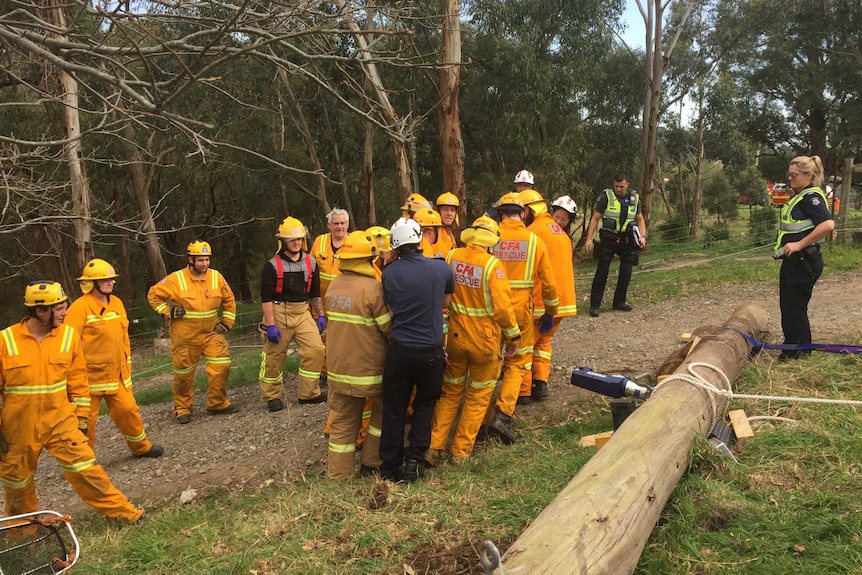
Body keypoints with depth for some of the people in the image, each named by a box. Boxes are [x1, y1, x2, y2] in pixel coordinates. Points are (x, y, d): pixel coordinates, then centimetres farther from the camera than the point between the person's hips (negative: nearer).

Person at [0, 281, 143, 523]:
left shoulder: (69, 335, -6)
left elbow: (78, 382, 1)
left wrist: (81, 419, 3)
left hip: (60, 419, 0)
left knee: (84, 467, -4)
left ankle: (119, 510, 8)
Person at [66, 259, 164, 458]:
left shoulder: (117, 303, 8)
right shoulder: (80, 307, -15)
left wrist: (127, 366, 18)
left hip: (116, 374, 6)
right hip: (90, 375, -6)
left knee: (128, 409, 11)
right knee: (85, 419, 5)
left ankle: (141, 446, 29)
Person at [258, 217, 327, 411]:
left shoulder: (310, 262, 5)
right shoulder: (273, 265, -9)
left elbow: (315, 292, 14)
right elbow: (266, 297, -11)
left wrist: (320, 315, 11)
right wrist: (270, 325, -16)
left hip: (303, 313, 4)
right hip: (279, 313, -4)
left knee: (315, 349, -5)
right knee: (274, 355, 5)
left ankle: (308, 393, 10)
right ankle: (272, 396, 23)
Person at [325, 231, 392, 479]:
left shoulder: (334, 285, 3)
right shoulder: (372, 288, -19)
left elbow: (332, 322, 10)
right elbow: (390, 328, -15)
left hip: (337, 366, 6)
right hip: (368, 368, -6)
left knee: (343, 420, 14)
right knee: (383, 411, 17)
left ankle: (338, 473, 20)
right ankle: (371, 464, 21)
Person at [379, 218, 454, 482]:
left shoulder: (389, 273, -9)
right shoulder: (441, 268, -8)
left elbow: (390, 307, 4)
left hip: (399, 350, 0)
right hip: (431, 351, 0)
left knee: (394, 409, 13)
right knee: (425, 404, 21)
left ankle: (390, 468, 20)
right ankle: (415, 457, 11)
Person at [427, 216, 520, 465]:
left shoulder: (452, 256, -5)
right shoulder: (492, 265, -19)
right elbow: (502, 306, -19)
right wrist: (513, 335, -5)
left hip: (456, 335, 4)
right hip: (485, 339, -4)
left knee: (450, 392, 19)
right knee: (478, 397, 14)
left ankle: (434, 447, 17)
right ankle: (461, 451, 21)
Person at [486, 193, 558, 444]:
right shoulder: (534, 240, -1)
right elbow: (548, 282, 2)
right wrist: (550, 312, 16)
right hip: (521, 310, 0)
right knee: (517, 363, 11)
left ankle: (484, 417, 23)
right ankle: (503, 415, -4)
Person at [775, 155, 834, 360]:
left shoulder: (811, 197, -15)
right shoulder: (798, 196, 14)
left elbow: (828, 224, -29)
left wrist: (799, 244, -26)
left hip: (803, 262, -10)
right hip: (792, 260, 10)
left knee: (795, 308, -1)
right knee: (787, 306, 16)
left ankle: (799, 353, 12)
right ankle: (791, 348, 28)